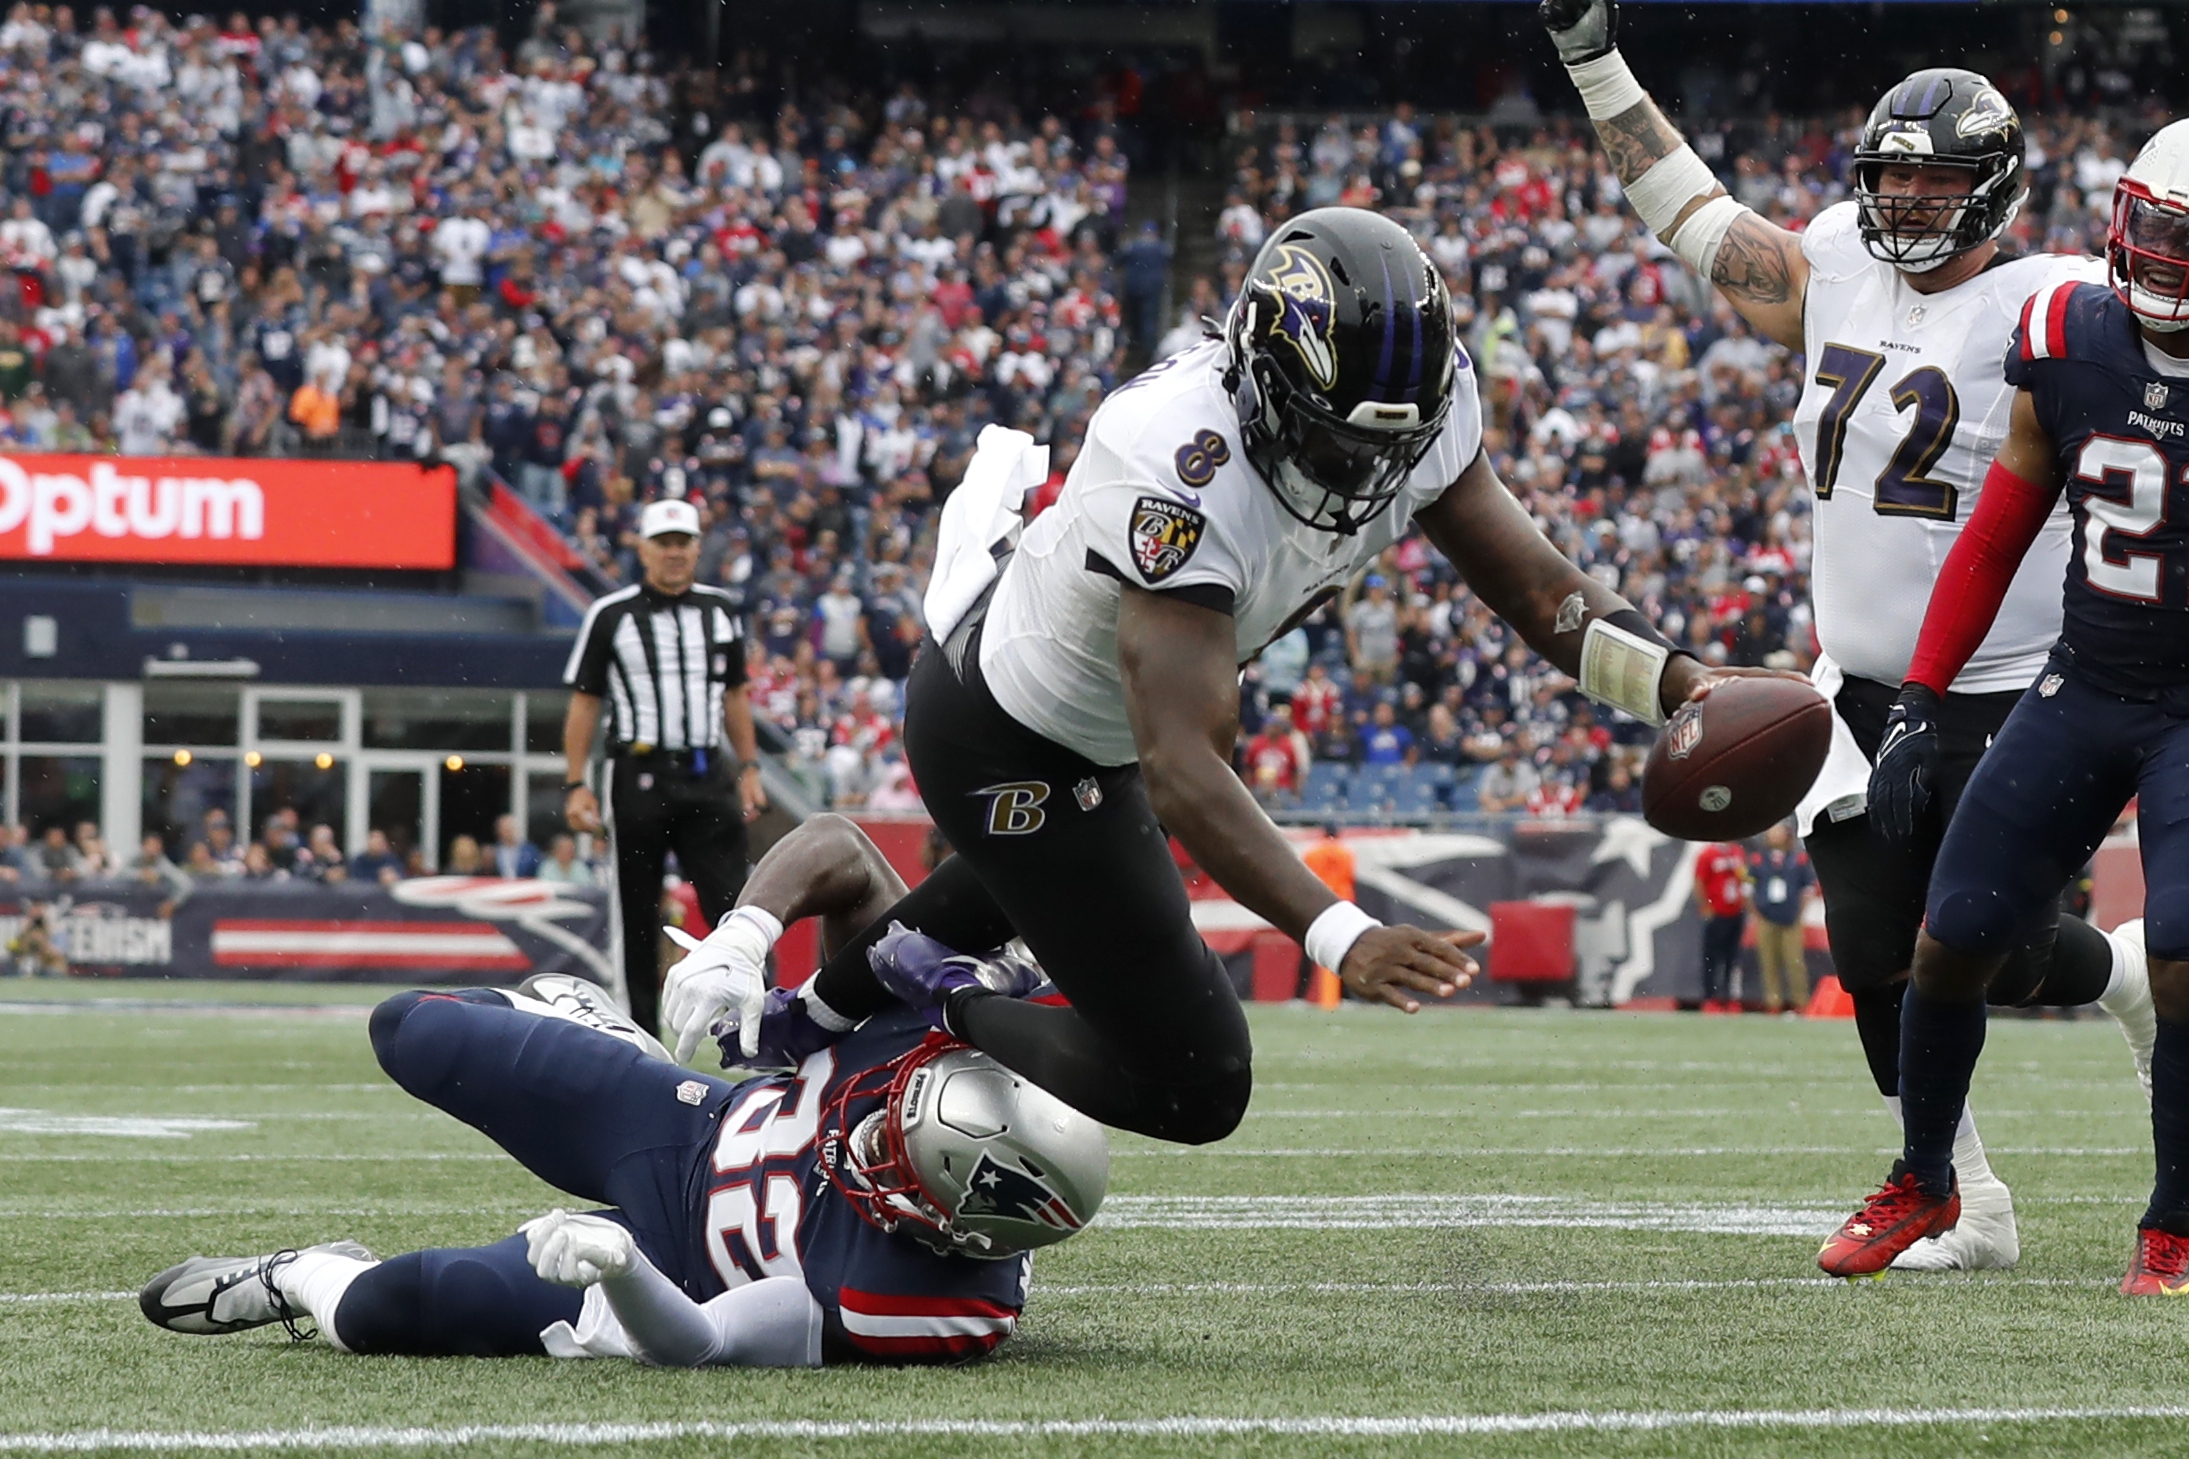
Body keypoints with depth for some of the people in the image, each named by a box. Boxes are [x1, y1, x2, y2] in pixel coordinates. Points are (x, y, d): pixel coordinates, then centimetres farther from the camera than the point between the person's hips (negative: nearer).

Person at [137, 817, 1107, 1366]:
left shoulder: (906, 1310, -39)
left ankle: (300, 1282, 25)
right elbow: (832, 850, -20)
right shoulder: (940, 1024, -30)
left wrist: (619, 1263, -52)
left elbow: (695, 1344, -34)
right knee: (412, 1033, 7)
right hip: (699, 1122, 4)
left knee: (382, 1311, -14)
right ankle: (576, 1021, 42)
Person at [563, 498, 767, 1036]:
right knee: (638, 915, 2)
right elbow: (584, 703, 3)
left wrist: (748, 769, 13)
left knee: (732, 903, -7)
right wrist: (576, 785, -4)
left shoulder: (721, 610, 12)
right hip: (638, 778, -2)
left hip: (706, 777, 2)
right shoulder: (611, 615, 1)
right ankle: (642, 1034, 8)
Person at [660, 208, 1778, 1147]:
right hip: (1005, 743, -9)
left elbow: (1541, 588, -13)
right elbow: (1180, 767, -49)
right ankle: (943, 1015, 13)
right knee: (1191, 1086, -8)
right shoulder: (1186, 477, -43)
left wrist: (1676, 684, -33)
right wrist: (1345, 942, -60)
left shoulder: (1420, 410, -21)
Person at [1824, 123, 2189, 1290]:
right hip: (2083, 692, 4)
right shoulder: (2069, 348, -4)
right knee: (1950, 945, 5)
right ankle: (1923, 1181, 31)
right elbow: (1996, 539, 6)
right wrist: (1917, 708, 3)